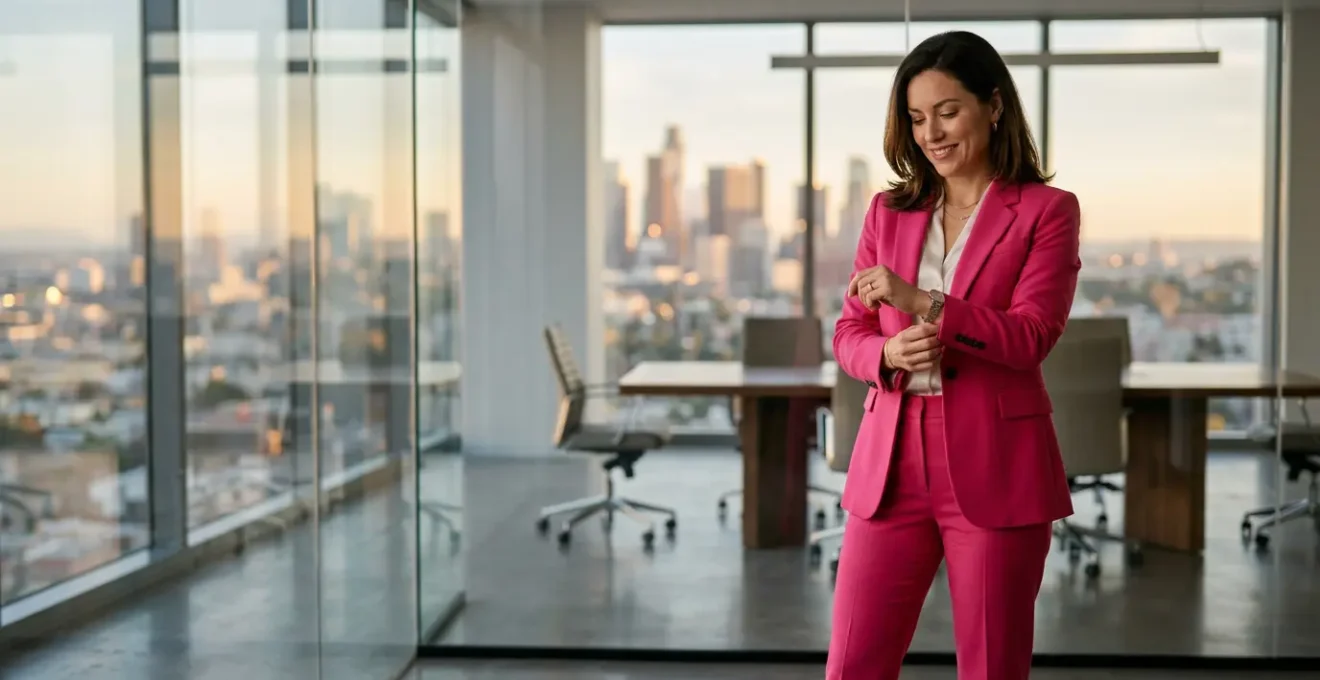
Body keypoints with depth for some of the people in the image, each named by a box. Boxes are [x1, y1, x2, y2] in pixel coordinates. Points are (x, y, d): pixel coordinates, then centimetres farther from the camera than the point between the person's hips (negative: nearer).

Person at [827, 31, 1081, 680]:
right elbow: (848, 333, 12)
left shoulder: (1046, 210, 0)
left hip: (996, 470, -3)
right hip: (892, 462, 3)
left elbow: (1031, 336, -11)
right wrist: (889, 352, -12)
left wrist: (921, 302, -23)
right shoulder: (889, 210, 12)